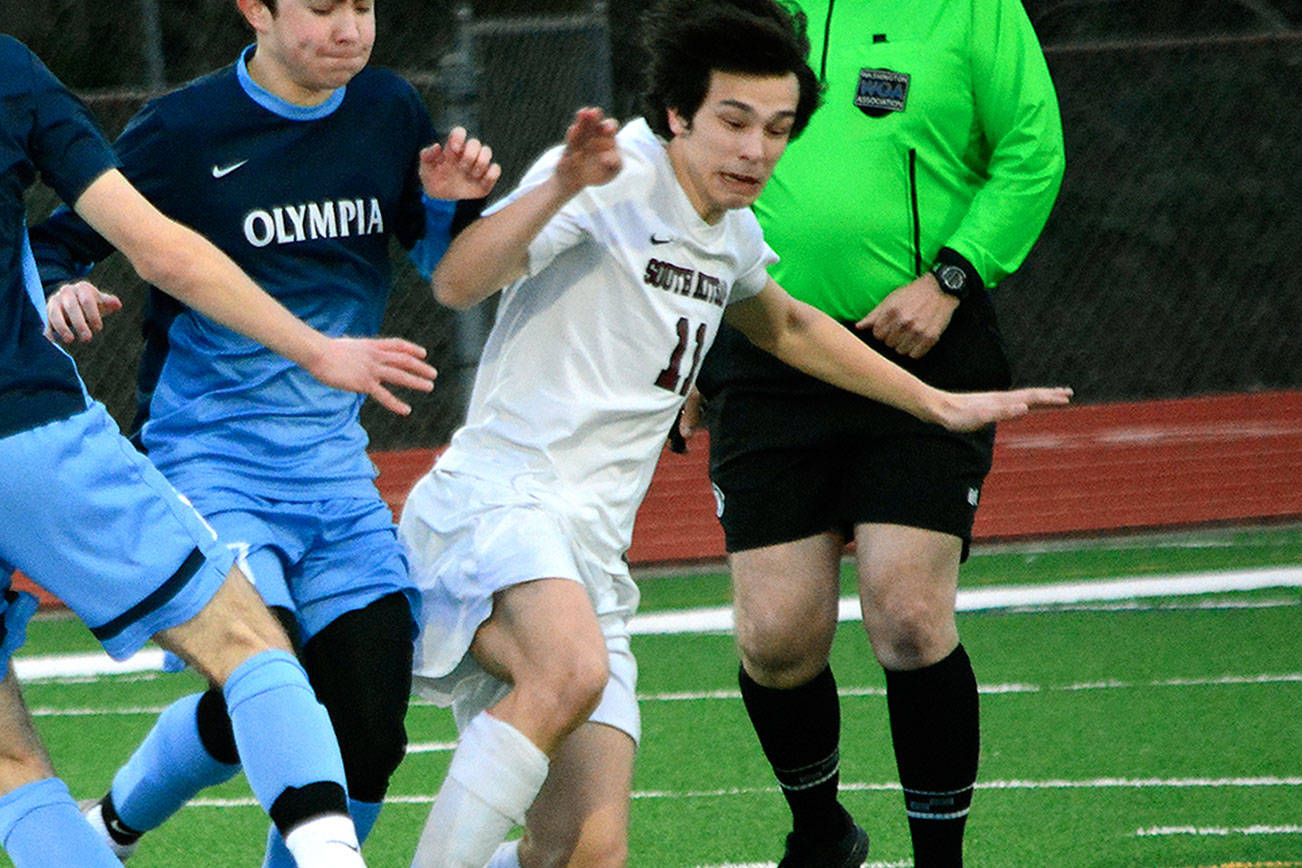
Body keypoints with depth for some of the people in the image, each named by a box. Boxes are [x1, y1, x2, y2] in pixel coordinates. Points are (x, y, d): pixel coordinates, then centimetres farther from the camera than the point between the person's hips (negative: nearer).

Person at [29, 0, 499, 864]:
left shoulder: (391, 113, 5)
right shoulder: (182, 131, -10)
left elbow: (448, 274, 18)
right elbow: (56, 243, -1)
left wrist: (450, 204, -4)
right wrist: (57, 294, -24)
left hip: (335, 465, 5)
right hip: (210, 458, -5)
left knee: (370, 734, -4)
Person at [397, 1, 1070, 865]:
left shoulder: (732, 234, 17)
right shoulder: (613, 183, -7)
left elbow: (789, 328, 41)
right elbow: (457, 283, -22)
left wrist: (937, 404, 45)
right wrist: (561, 187, -36)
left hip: (591, 563, 8)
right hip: (493, 499, -8)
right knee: (570, 671, -40)